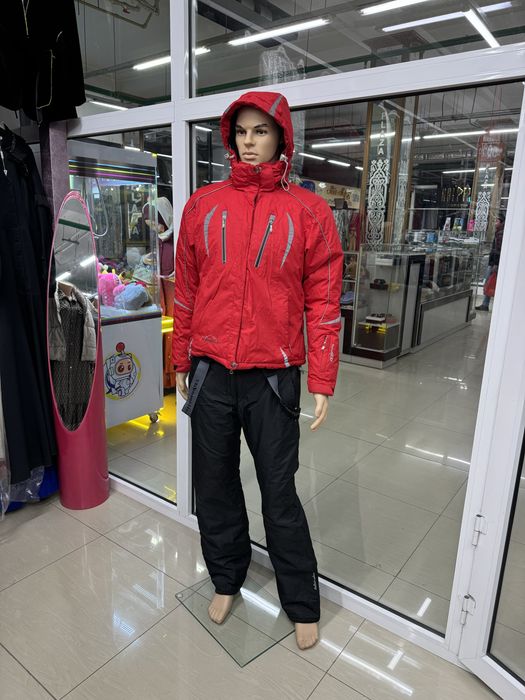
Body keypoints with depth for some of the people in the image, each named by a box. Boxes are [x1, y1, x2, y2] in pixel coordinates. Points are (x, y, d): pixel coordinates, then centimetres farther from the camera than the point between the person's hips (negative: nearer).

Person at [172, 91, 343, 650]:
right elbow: (186, 290, 10)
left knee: (280, 493, 7)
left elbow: (322, 302, -2)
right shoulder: (203, 205, 7)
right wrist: (181, 362, 11)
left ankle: (302, 603, 30)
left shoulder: (308, 211, 0)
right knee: (214, 485, 15)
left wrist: (322, 384, -5)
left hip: (273, 376, -2)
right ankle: (226, 579, 40)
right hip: (211, 372, 3)